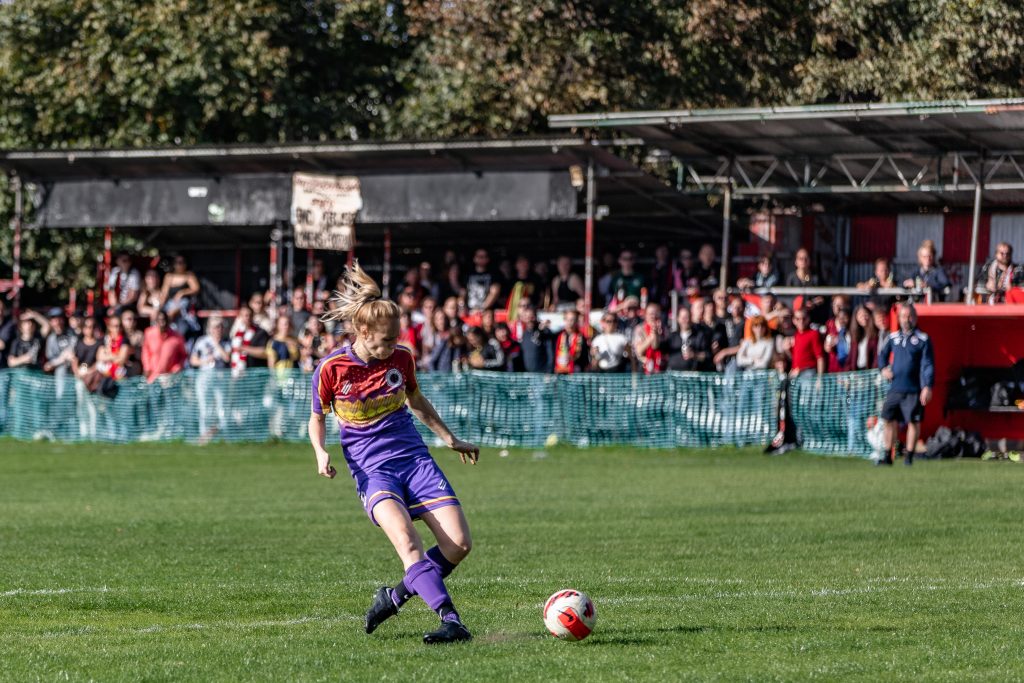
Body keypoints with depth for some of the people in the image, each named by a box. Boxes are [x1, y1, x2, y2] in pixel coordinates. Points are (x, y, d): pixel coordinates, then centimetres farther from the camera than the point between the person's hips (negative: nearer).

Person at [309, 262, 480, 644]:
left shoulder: (401, 358, 1)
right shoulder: (332, 369, -8)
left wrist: (450, 439, 26)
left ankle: (395, 596, 11)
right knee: (406, 539, -31)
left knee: (459, 544, -10)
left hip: (414, 458, 4)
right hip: (371, 469, -4)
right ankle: (452, 622, -37)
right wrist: (321, 452, -12)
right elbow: (317, 418, 7)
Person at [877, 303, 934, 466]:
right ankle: (888, 456, 13)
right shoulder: (893, 337, 11)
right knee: (889, 420, 5)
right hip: (895, 388, 5)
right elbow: (882, 353, 28)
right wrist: (884, 368, 9)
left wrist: (928, 386, -16)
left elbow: (928, 365, -7)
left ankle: (909, 456, 7)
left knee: (913, 422, -1)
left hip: (914, 390, -5)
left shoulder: (923, 339, -3)